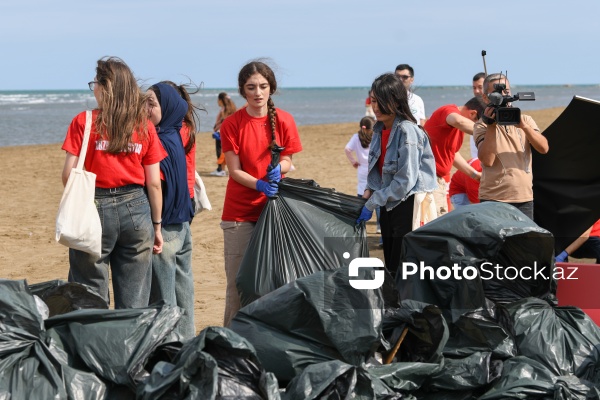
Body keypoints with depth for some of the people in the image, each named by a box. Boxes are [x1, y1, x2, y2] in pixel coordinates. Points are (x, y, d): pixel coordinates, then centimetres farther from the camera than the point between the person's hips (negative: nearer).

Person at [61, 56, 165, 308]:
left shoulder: (83, 122, -4)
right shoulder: (144, 126, 5)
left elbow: (68, 173, -9)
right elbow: (154, 183, 5)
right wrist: (157, 225, 13)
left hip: (95, 208, -3)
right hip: (136, 209, 3)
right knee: (134, 303, 8)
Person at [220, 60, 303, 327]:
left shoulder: (284, 120, 1)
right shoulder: (232, 124, -4)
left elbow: (287, 161, 7)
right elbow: (235, 170, -6)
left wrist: (278, 169, -16)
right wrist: (260, 184, -23)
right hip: (240, 211, -1)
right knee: (237, 278, -1)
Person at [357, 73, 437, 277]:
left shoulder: (407, 131, -17)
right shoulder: (380, 129, 8)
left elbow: (405, 180, -20)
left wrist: (371, 204, -14)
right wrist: (370, 190, 0)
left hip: (409, 206, -8)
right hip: (389, 206, 8)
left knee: (401, 269, -10)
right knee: (390, 268, 10)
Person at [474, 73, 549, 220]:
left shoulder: (525, 120, 12)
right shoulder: (482, 125, 1)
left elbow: (544, 148, -3)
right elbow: (487, 160, -14)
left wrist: (523, 126, -17)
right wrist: (491, 126, -17)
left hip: (524, 198, 3)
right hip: (493, 199, -3)